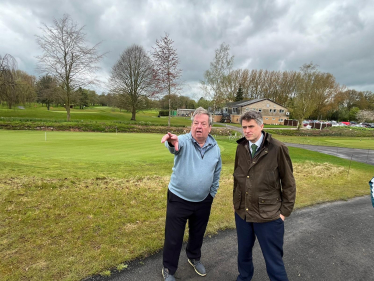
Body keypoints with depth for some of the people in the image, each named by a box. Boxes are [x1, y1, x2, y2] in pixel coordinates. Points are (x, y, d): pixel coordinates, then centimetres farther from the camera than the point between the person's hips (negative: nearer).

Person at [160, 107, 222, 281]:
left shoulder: (215, 148, -3)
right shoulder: (184, 141, -16)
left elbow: (216, 175, 9)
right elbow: (176, 145, -42)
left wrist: (212, 195, 13)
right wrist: (171, 141, -65)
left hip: (203, 201, 4)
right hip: (178, 199, -3)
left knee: (197, 234, 25)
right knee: (173, 238, 11)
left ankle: (194, 258, 54)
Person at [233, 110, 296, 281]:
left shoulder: (277, 148, -14)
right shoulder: (240, 148, 0)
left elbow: (288, 183, -6)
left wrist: (284, 211, -5)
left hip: (268, 216, -4)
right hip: (242, 213, 5)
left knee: (274, 261, 11)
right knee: (243, 253, 23)